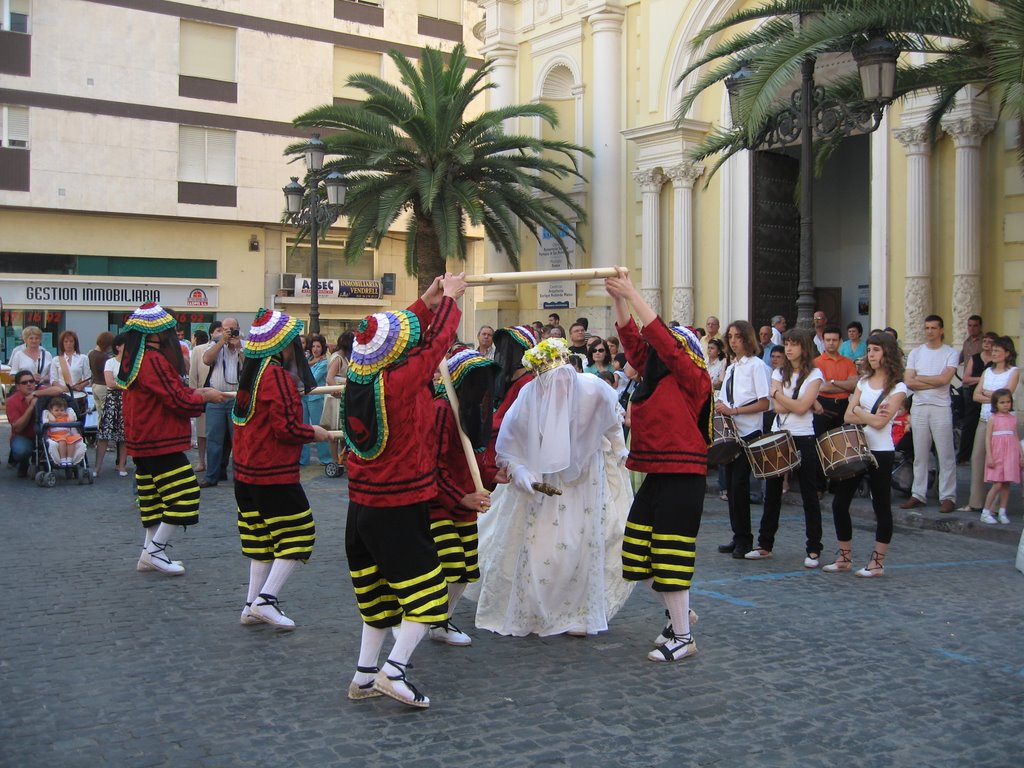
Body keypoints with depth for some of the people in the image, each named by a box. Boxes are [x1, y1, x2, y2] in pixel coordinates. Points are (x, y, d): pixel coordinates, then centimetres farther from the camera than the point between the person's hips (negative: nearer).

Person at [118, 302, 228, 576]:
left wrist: (195, 392, 8)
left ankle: (150, 553, 20)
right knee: (184, 494, -5)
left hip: (144, 443, 11)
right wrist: (205, 397, -2)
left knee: (154, 497, 15)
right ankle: (155, 550, -2)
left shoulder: (133, 359, 12)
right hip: (160, 443, -11)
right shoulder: (153, 360, -19)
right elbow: (178, 400, -18)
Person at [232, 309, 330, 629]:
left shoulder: (252, 371, 9)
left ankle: (252, 605, 18)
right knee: (297, 535, 0)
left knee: (261, 538, 16)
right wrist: (314, 433, -3)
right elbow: (286, 427, -20)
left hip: (246, 471, 9)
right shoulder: (278, 375, -16)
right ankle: (266, 600, -5)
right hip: (274, 474, -9)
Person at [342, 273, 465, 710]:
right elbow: (439, 340, -8)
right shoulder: (401, 381, -20)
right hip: (400, 508, -8)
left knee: (377, 593, 19)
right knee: (426, 593, 3)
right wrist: (450, 297, 8)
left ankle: (364, 674, 22)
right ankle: (393, 671, -6)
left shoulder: (357, 379, -1)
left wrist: (428, 301, 20)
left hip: (361, 505, 8)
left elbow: (401, 331, 14)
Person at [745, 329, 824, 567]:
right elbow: (777, 407, -3)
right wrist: (800, 403, -10)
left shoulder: (814, 375, -2)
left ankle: (814, 550, 6)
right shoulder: (779, 373, 10)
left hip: (803, 439, -4)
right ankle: (765, 545, 16)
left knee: (809, 496, 0)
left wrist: (777, 393, -7)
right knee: (772, 493, 8)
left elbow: (801, 407, -15)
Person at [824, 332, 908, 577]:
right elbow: (848, 416, 4)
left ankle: (877, 562, 11)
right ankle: (844, 557, 17)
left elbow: (880, 422, -16)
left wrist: (859, 411, -1)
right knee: (839, 503, 5)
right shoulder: (864, 381, 12)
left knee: (881, 508, 2)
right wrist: (870, 417, -11)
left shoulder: (898, 388, -6)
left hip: (881, 452, -6)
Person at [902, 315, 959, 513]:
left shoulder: (950, 353, 0)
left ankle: (948, 496, 4)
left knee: (945, 454, -2)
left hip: (941, 408, -3)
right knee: (919, 454, 8)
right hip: (918, 408, 3)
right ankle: (918, 494, 14)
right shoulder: (916, 353, 9)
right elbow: (908, 382, -1)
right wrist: (935, 382, -8)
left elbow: (945, 378, -14)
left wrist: (919, 378, -4)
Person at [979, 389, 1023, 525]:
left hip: (1011, 456, 4)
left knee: (1006, 484, 3)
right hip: (997, 455, -4)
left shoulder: (1013, 419, 12)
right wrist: (989, 457, -11)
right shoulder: (993, 419, -1)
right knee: (997, 485, -9)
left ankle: (1002, 512, 10)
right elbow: (988, 438, -4)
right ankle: (985, 513, -2)